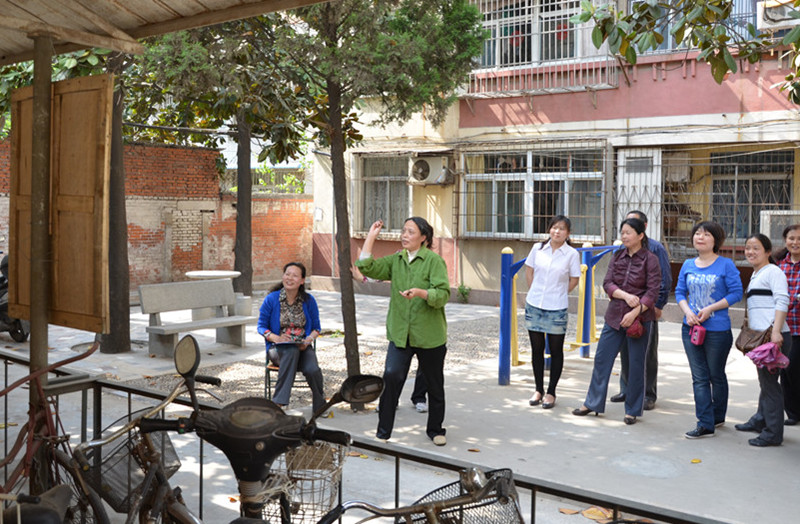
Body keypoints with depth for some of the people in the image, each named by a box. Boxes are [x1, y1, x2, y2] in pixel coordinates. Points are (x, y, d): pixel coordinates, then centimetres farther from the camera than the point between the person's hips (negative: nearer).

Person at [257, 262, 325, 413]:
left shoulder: (308, 300, 5)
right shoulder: (271, 299, 0)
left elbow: (316, 328, 11)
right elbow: (261, 327, 4)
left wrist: (308, 340, -11)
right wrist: (277, 338, -15)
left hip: (303, 347, 1)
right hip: (278, 348, -1)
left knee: (312, 369, -32)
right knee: (292, 351, -39)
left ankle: (320, 405, -8)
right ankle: (280, 402, -37)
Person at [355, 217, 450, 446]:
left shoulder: (434, 260, -7)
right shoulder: (395, 260, 10)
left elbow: (443, 294, -14)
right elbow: (367, 268, 1)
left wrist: (419, 292, -31)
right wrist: (371, 237, 2)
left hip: (429, 334, -3)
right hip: (400, 333, 3)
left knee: (434, 384, 11)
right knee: (391, 376, -15)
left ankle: (435, 429, 32)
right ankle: (383, 431, -3)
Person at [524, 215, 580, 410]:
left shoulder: (571, 254, -5)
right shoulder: (538, 248, 2)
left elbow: (574, 280, 2)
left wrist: (557, 295, 5)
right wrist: (535, 293, 10)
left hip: (556, 309, -2)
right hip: (533, 306, 3)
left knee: (556, 351, 6)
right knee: (537, 349, 10)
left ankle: (551, 392, 17)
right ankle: (538, 390, 24)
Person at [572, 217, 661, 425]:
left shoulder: (650, 259, -5)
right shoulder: (617, 256, 8)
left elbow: (653, 292, -10)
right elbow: (607, 283, 1)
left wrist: (635, 312, -19)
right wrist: (625, 295, -16)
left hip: (639, 318, -4)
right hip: (615, 315, 4)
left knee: (636, 364, 4)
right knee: (602, 358, 7)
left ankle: (632, 410, 18)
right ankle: (592, 403, 20)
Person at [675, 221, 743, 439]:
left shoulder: (726, 265, -6)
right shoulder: (688, 265, 7)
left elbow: (736, 293, -8)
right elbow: (680, 292, 11)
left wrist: (710, 309, -16)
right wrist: (688, 312, -8)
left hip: (717, 329, -4)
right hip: (691, 328, 4)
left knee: (716, 375, 11)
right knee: (699, 377, 3)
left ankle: (718, 416, 30)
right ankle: (705, 424, 7)